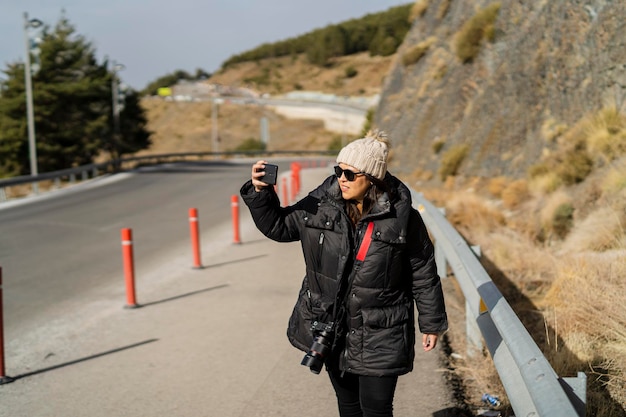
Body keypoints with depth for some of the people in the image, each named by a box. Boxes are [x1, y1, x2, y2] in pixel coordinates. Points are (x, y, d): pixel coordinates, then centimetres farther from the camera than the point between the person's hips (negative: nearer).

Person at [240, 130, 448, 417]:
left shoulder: (402, 218, -13)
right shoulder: (321, 205, -5)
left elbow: (423, 274, -4)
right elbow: (278, 226, 6)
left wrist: (431, 323, 2)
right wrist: (260, 192, -11)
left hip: (379, 336, -4)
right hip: (331, 330, 4)